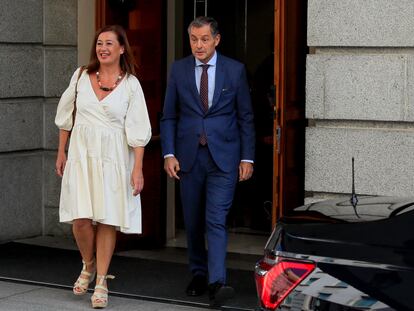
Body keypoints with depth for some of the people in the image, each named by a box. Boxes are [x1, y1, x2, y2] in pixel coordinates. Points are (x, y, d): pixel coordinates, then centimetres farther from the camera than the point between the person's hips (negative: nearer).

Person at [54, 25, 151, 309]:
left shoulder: (130, 84, -3)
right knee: (81, 219, -6)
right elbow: (66, 116, 15)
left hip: (113, 157, -2)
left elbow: (138, 131, -5)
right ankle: (88, 266, 22)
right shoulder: (81, 76, 5)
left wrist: (138, 168, -10)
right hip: (81, 154, 2)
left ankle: (101, 282, 11)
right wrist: (61, 152, 15)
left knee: (108, 220, -1)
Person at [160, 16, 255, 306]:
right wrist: (169, 154, -3)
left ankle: (217, 282, -18)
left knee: (216, 220, -12)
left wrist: (247, 158, 0)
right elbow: (169, 116, 7)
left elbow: (245, 117, 4)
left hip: (223, 156, -2)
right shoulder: (179, 69, 5)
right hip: (189, 156, 3)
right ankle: (199, 274, 25)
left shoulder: (235, 70, 1)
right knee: (193, 222, 10)